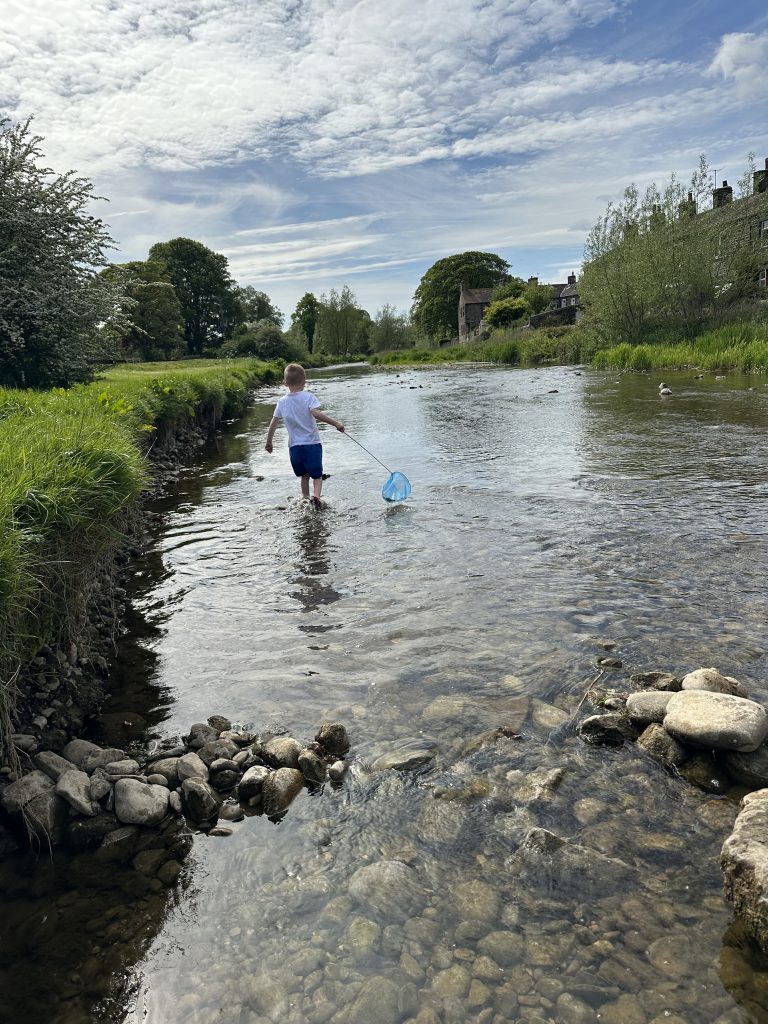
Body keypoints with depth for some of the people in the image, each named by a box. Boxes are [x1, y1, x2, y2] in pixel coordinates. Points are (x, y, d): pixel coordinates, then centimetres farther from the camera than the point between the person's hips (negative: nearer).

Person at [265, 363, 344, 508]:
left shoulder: (282, 402, 3)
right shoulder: (308, 397, -9)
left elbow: (273, 423, 5)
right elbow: (316, 413, -25)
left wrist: (269, 442, 17)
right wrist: (335, 423, -25)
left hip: (294, 446, 3)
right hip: (312, 443, -3)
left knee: (304, 475, 21)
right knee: (317, 475, 6)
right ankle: (316, 495, -17)